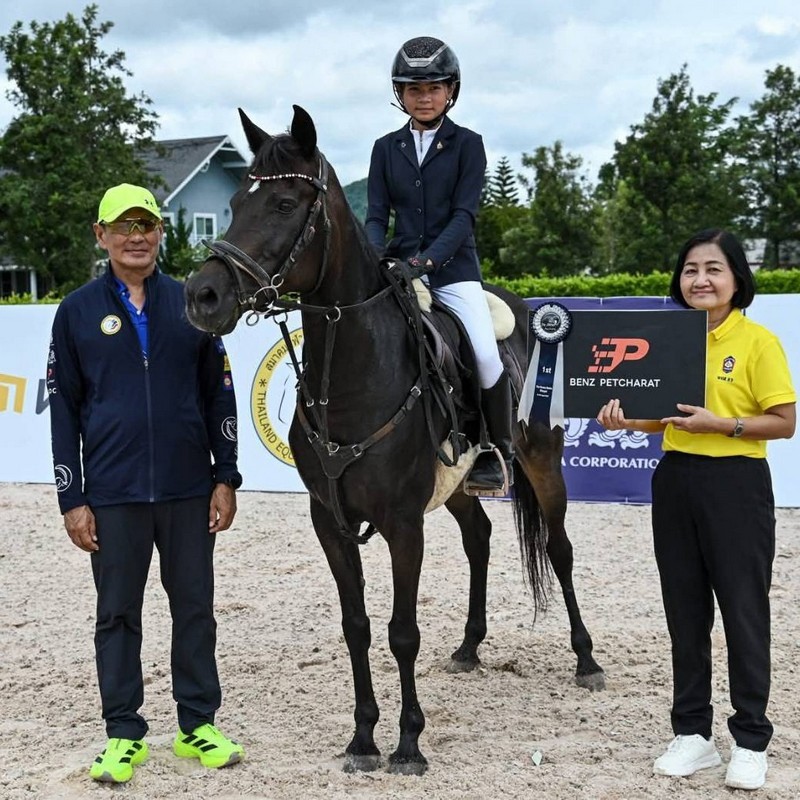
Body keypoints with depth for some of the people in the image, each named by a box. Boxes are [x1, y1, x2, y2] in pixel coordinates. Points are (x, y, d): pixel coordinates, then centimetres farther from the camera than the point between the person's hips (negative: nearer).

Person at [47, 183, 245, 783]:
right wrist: (72, 498, -3)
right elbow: (64, 410, 1)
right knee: (118, 615, 7)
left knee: (195, 608, 9)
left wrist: (225, 477, 1)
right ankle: (124, 734, 18)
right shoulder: (79, 312, 1)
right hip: (112, 494, -1)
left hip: (189, 488, 1)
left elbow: (219, 395, 6)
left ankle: (198, 724, 22)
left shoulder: (190, 303, 5)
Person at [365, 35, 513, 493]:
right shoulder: (386, 148, 11)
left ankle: (498, 451, -1)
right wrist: (374, 258, -16)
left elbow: (464, 215, -8)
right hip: (400, 265, 3)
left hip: (453, 267, -3)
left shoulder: (467, 144, 2)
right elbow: (377, 215, 6)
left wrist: (426, 259, -23)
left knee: (486, 355, -21)